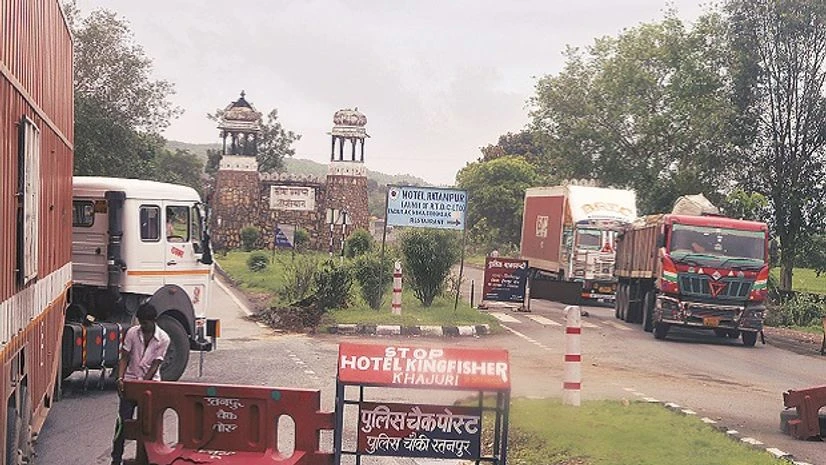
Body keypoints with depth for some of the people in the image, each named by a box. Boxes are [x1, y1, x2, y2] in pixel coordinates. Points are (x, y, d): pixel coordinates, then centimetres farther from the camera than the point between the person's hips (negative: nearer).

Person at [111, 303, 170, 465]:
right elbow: (124, 358, -2)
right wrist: (120, 379, -14)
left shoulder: (163, 339, -9)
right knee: (123, 421, -3)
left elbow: (155, 365, -10)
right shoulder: (132, 333, -5)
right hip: (130, 382, 1)